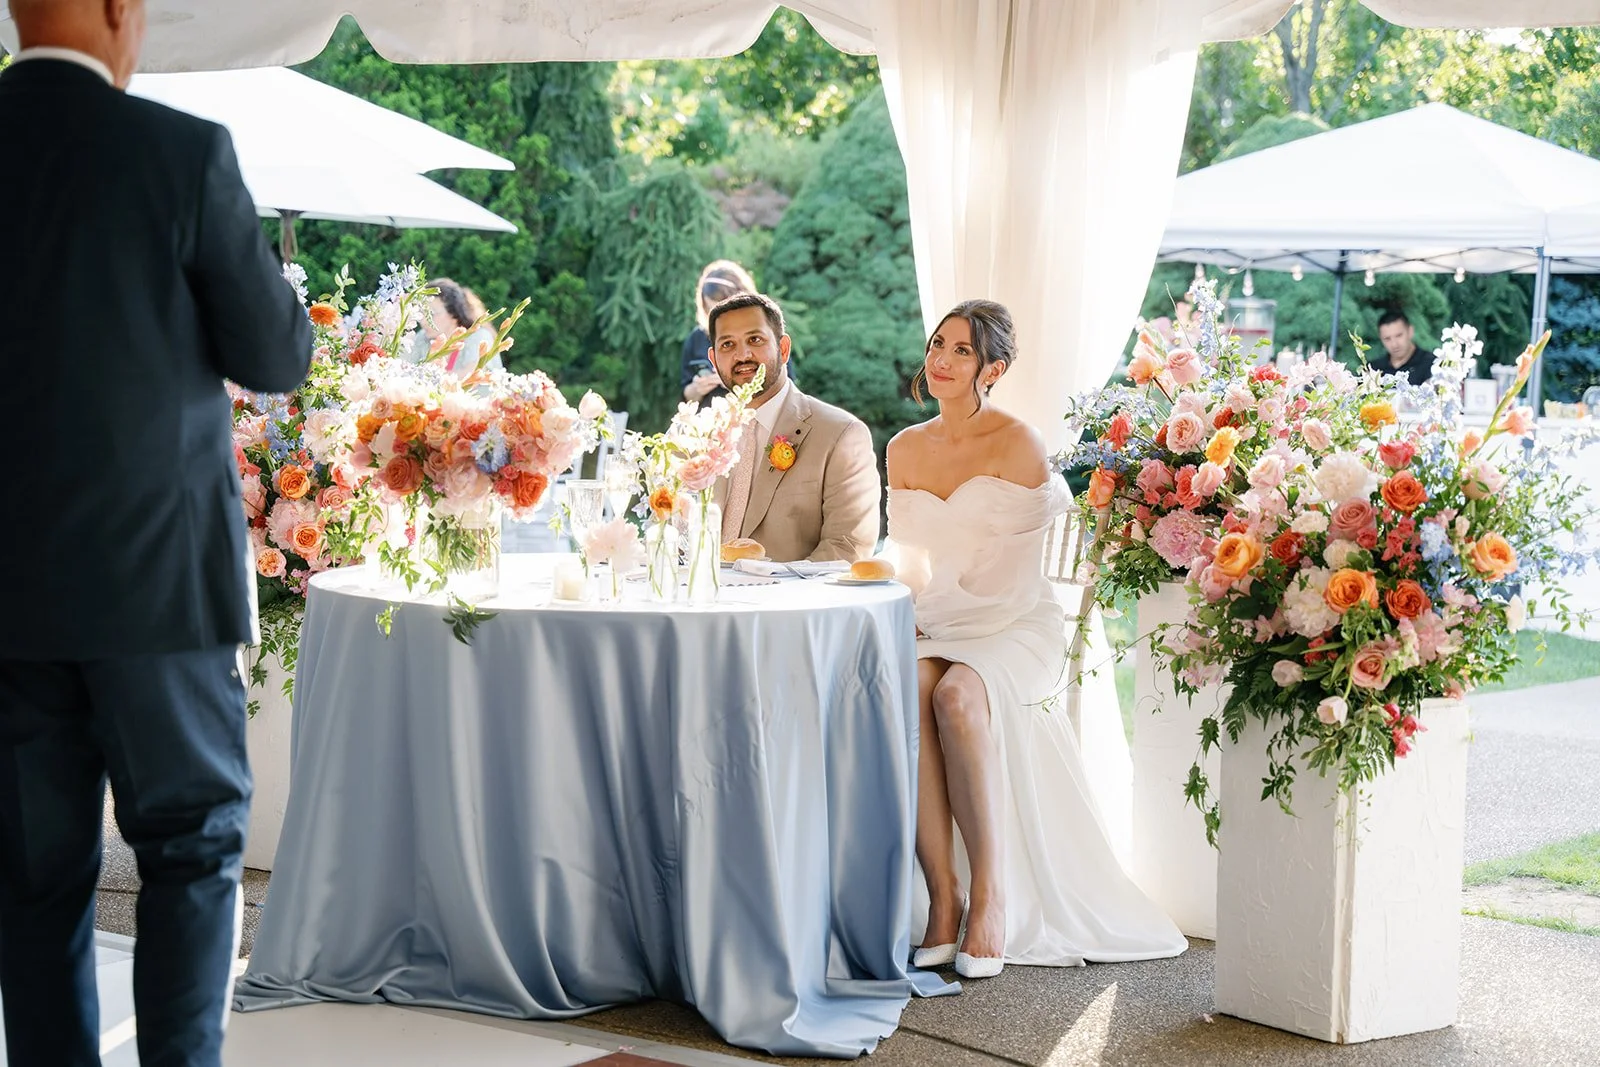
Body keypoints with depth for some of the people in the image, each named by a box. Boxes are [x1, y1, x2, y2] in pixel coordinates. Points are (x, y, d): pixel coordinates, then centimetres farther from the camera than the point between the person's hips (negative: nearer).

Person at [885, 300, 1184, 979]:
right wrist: (908, 616, -5)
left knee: (958, 694, -37)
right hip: (931, 632, 4)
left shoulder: (1018, 442, -5)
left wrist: (937, 614, -14)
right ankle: (942, 900, -31)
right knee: (904, 690, -32)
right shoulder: (904, 449, 13)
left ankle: (990, 898, -32)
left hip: (1014, 626, -4)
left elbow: (1013, 573, -9)